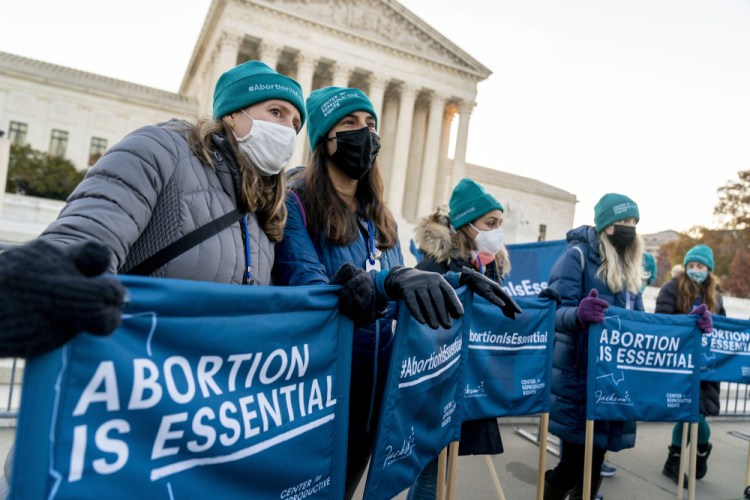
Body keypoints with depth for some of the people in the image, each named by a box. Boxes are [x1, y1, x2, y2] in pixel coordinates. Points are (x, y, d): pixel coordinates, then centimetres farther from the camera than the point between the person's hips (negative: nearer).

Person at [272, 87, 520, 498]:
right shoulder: (295, 204, -12)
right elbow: (307, 291, -26)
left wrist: (458, 280, -3)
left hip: (375, 386, 7)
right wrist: (389, 282, -41)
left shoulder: (379, 217, 9)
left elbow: (396, 295, 12)